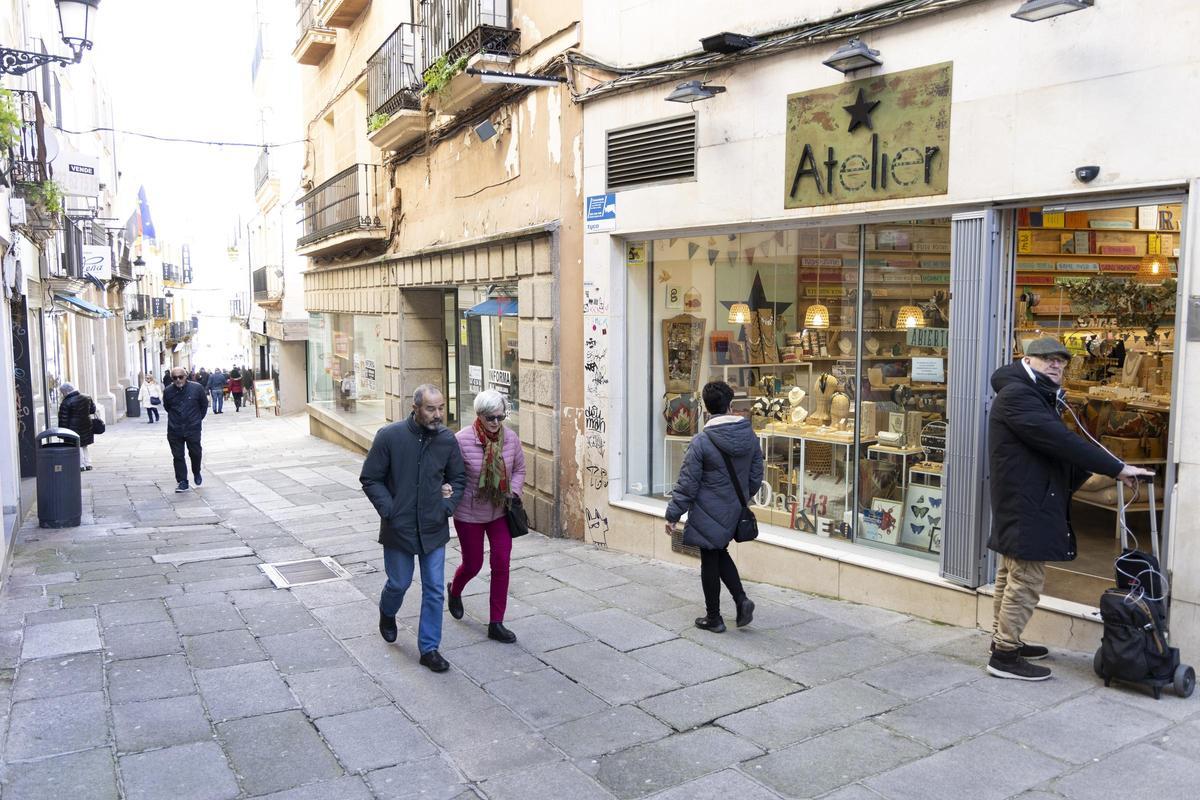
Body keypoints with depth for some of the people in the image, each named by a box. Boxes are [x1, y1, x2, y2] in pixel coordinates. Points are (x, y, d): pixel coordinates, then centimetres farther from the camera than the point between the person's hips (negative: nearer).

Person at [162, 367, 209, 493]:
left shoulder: (197, 388, -7)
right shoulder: (168, 391, -3)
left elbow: (204, 404, 8)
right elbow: (166, 407, 16)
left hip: (193, 428, -1)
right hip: (174, 430, 1)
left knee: (195, 453, 4)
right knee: (178, 456, 2)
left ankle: (197, 473, 33)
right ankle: (183, 482, 10)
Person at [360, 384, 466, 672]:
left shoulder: (447, 439, -4)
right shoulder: (389, 436, -13)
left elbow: (458, 478, 9)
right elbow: (370, 479, -7)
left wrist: (447, 507, -4)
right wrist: (389, 512, -13)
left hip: (434, 529, 2)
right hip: (399, 527, -2)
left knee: (434, 590, 5)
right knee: (399, 583, 14)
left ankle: (429, 648, 18)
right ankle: (387, 614, 48)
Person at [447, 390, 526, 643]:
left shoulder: (511, 438, -8)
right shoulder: (463, 439, -20)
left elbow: (519, 470, 7)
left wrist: (513, 493, -7)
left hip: (500, 513, 3)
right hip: (469, 515, -3)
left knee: (501, 565, 0)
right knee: (473, 564, 11)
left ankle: (496, 623, 12)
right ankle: (454, 591, 48)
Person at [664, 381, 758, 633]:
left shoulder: (701, 441, -19)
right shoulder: (750, 436, -2)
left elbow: (687, 483, -15)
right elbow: (756, 476, 9)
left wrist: (673, 515, -5)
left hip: (708, 513, -6)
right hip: (735, 511, 6)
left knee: (710, 561, 8)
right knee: (720, 552, 25)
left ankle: (713, 618, 19)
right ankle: (741, 599, 11)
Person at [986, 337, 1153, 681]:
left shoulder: (1038, 397, 19)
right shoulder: (1016, 394, -16)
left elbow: (1056, 445, 14)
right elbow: (1060, 441, -25)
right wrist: (1117, 468, -24)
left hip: (1022, 505, 11)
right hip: (1025, 506, -11)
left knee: (1011, 575, 18)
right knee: (1027, 580, -6)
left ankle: (1003, 639, 30)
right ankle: (1004, 656, 0)